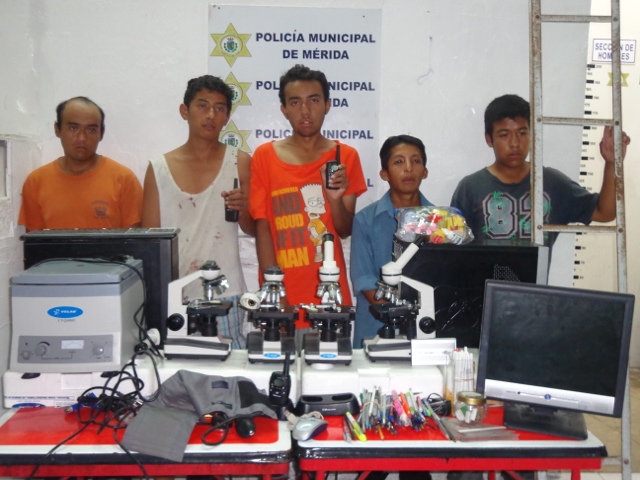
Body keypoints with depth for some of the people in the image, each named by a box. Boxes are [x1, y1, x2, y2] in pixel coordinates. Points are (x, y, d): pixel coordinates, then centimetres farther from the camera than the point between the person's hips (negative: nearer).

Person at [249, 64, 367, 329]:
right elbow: (262, 228, -2)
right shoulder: (264, 156, 1)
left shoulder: (345, 156, 3)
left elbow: (345, 230, 3)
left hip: (330, 291, 1)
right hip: (282, 294, -1)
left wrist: (335, 198, -17)